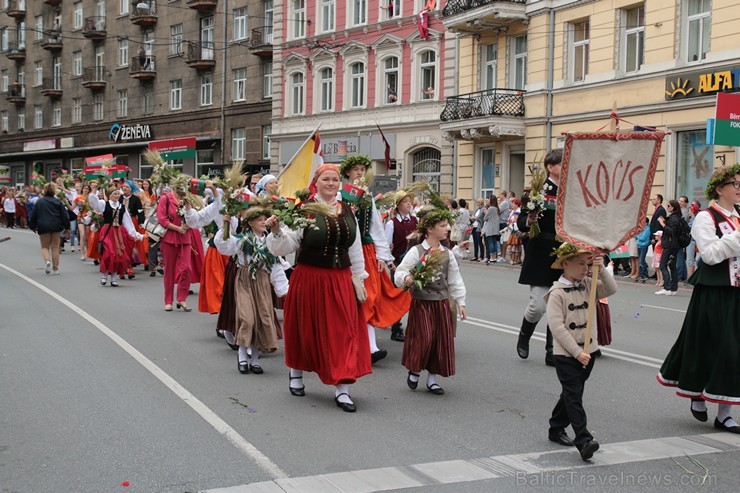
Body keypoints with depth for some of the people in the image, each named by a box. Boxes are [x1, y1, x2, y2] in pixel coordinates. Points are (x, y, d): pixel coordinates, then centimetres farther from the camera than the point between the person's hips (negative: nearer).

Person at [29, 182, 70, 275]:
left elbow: (33, 215, 6)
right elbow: (64, 215, 0)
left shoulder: (39, 202, 0)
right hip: (56, 226, 1)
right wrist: (67, 227, 6)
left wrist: (33, 226, 19)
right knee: (55, 247, 9)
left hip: (43, 227, -1)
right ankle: (56, 269, 9)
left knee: (45, 247, 11)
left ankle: (47, 261, -19)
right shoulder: (57, 201, 0)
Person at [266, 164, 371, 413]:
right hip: (309, 278, -3)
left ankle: (342, 388, 1)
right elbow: (288, 245, -10)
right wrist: (277, 231, -28)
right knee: (306, 330, 11)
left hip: (341, 280, 3)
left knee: (343, 332, -2)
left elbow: (356, 249, 12)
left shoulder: (347, 212, 7)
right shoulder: (303, 210, -7)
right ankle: (296, 374, 35)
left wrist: (358, 279, 11)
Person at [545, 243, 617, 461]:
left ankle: (556, 429, 32)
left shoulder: (587, 285, 5)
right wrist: (577, 352, -20)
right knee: (574, 396, -10)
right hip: (566, 354, -7)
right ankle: (584, 441, -17)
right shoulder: (557, 293, -14)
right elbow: (557, 327, -18)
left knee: (572, 394, 16)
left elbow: (611, 289, -5)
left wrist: (601, 269, -18)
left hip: (587, 352, 7)